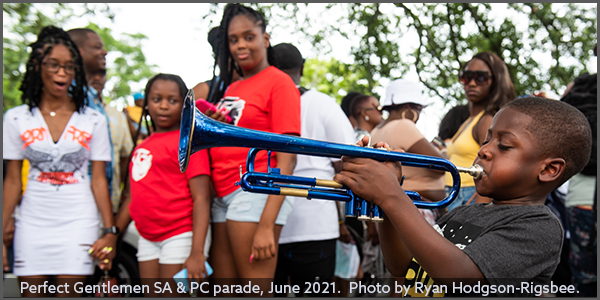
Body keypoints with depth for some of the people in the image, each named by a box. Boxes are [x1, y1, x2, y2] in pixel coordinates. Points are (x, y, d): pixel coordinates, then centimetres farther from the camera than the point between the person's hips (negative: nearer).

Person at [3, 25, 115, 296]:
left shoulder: (93, 120, 1)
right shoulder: (16, 118, 4)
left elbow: (99, 180, 0)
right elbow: (12, 181, 5)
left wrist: (109, 231, -4)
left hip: (78, 221, -1)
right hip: (32, 222, 1)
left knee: (69, 292, -3)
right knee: (31, 292, 4)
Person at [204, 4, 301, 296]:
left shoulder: (278, 81, -3)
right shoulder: (231, 87, 20)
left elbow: (287, 158, -12)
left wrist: (266, 225, -19)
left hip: (256, 192, -7)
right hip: (222, 197, 8)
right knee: (223, 291, 9)